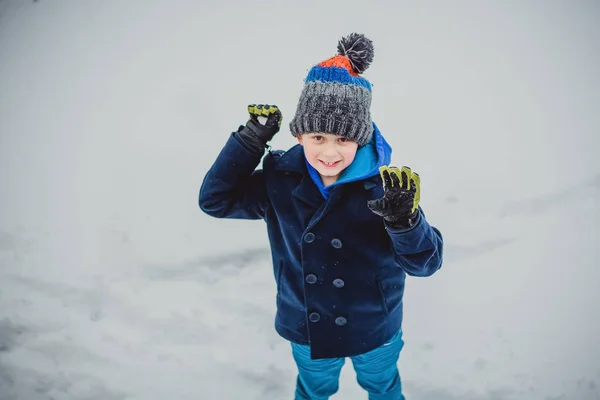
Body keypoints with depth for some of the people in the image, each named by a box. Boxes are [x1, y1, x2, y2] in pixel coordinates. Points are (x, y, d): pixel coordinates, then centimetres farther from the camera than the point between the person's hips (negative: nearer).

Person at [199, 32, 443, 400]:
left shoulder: (382, 186, -26)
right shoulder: (280, 180, -17)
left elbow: (426, 262, -22)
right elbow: (216, 199, -12)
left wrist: (404, 219, -44)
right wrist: (250, 140, -23)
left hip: (375, 331, -1)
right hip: (307, 331, 2)